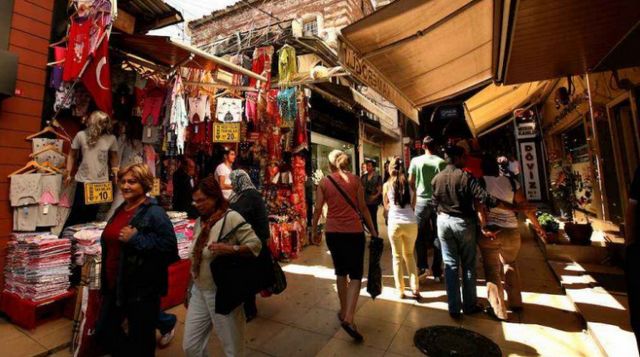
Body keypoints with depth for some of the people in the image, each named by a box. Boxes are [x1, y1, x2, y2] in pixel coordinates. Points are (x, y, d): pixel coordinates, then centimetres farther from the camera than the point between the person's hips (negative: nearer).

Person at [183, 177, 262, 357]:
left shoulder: (231, 217, -17)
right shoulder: (200, 221, 7)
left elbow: (256, 244, -20)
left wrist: (229, 249, -33)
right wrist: (193, 284, 18)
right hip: (199, 292, 7)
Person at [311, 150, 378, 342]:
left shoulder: (324, 182, 0)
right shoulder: (355, 179, -2)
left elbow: (317, 209, -2)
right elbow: (363, 207, -3)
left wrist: (314, 231, 10)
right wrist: (373, 230, 4)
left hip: (333, 232, 2)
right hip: (354, 231, -2)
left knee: (341, 272, 20)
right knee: (355, 275, 6)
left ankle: (344, 311, 33)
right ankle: (349, 317, -6)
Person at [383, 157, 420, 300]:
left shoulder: (387, 185, 1)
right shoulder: (410, 184, 5)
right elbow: (413, 205, 14)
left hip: (395, 223, -2)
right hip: (411, 223, 2)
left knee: (397, 256, 12)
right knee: (409, 255, 20)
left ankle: (401, 291, 17)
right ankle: (415, 288, 15)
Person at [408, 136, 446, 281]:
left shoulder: (416, 160, -5)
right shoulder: (441, 162, -6)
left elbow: (410, 181, 0)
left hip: (422, 201, 0)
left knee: (420, 235, 15)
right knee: (437, 236, 9)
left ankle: (422, 266, 21)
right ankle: (437, 271, 14)